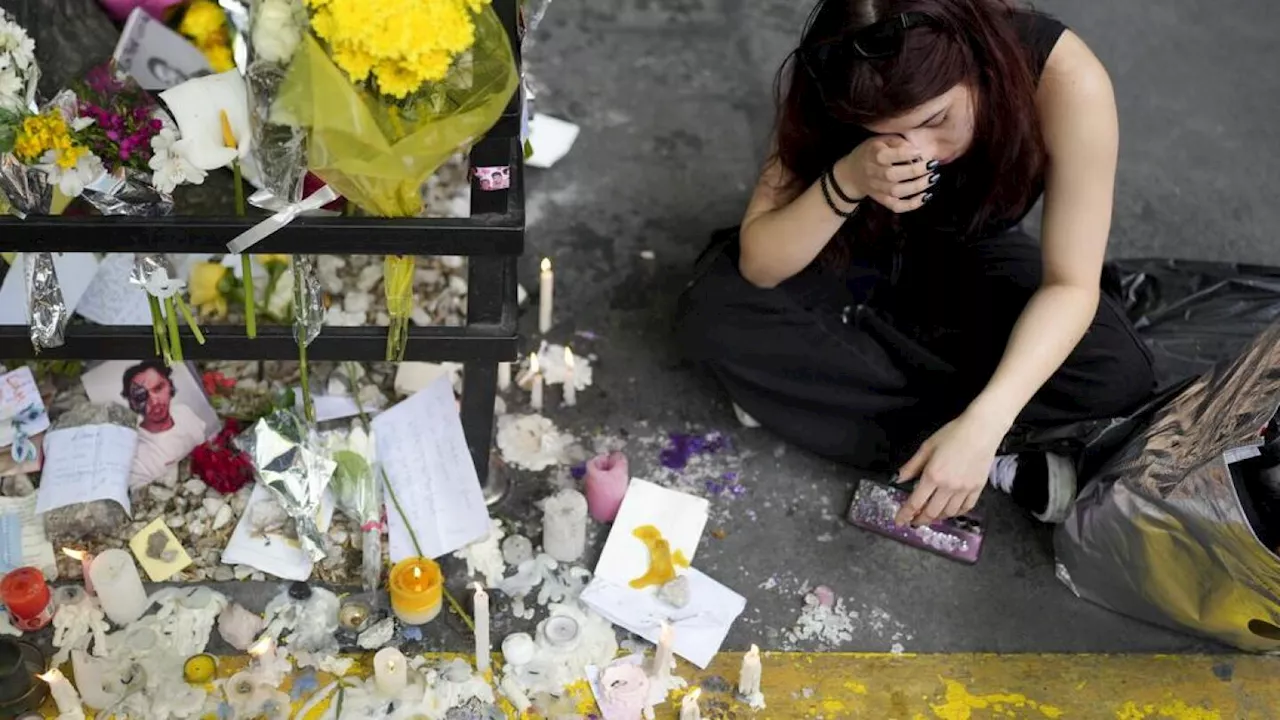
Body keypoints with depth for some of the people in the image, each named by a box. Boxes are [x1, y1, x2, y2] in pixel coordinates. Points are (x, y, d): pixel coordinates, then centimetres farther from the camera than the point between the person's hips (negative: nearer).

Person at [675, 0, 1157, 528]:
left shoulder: (1065, 81, -33)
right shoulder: (831, 91, -28)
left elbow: (1071, 285, -30)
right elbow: (758, 265, -26)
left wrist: (982, 425, -43)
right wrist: (846, 183, -44)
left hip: (973, 262, 0)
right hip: (859, 258, 0)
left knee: (1119, 376, -26)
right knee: (711, 314, -28)